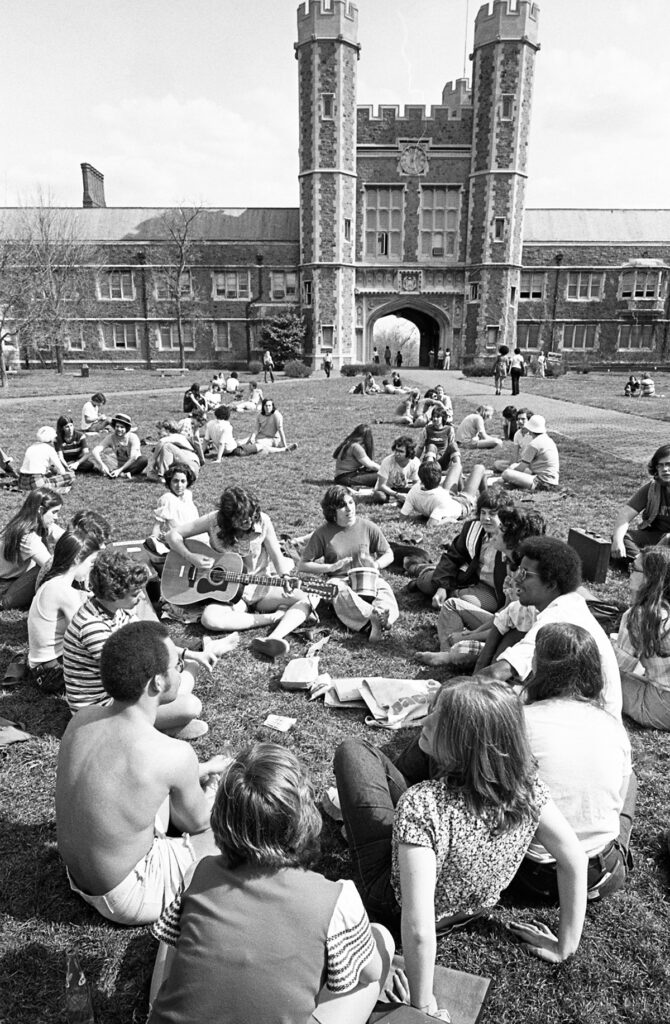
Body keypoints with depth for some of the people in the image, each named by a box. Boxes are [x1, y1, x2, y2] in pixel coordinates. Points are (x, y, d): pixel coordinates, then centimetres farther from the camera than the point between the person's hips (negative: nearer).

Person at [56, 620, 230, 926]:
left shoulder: (83, 719, -11)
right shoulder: (174, 755, -31)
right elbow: (196, 822, -10)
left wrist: (200, 771, 11)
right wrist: (214, 786, 10)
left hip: (77, 877, 7)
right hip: (126, 898, -7)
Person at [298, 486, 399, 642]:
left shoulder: (367, 527, 3)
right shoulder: (323, 533, -2)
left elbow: (388, 555, 13)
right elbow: (302, 566, -3)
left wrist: (376, 564, -10)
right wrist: (331, 567, -15)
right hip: (339, 580, -1)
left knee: (384, 588, -32)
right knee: (342, 594, -37)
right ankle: (375, 617, -55)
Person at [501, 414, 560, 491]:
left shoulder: (533, 444, -14)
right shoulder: (549, 440, 14)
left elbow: (522, 468, -9)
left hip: (543, 483, -10)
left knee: (506, 473, -20)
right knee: (514, 466, 22)